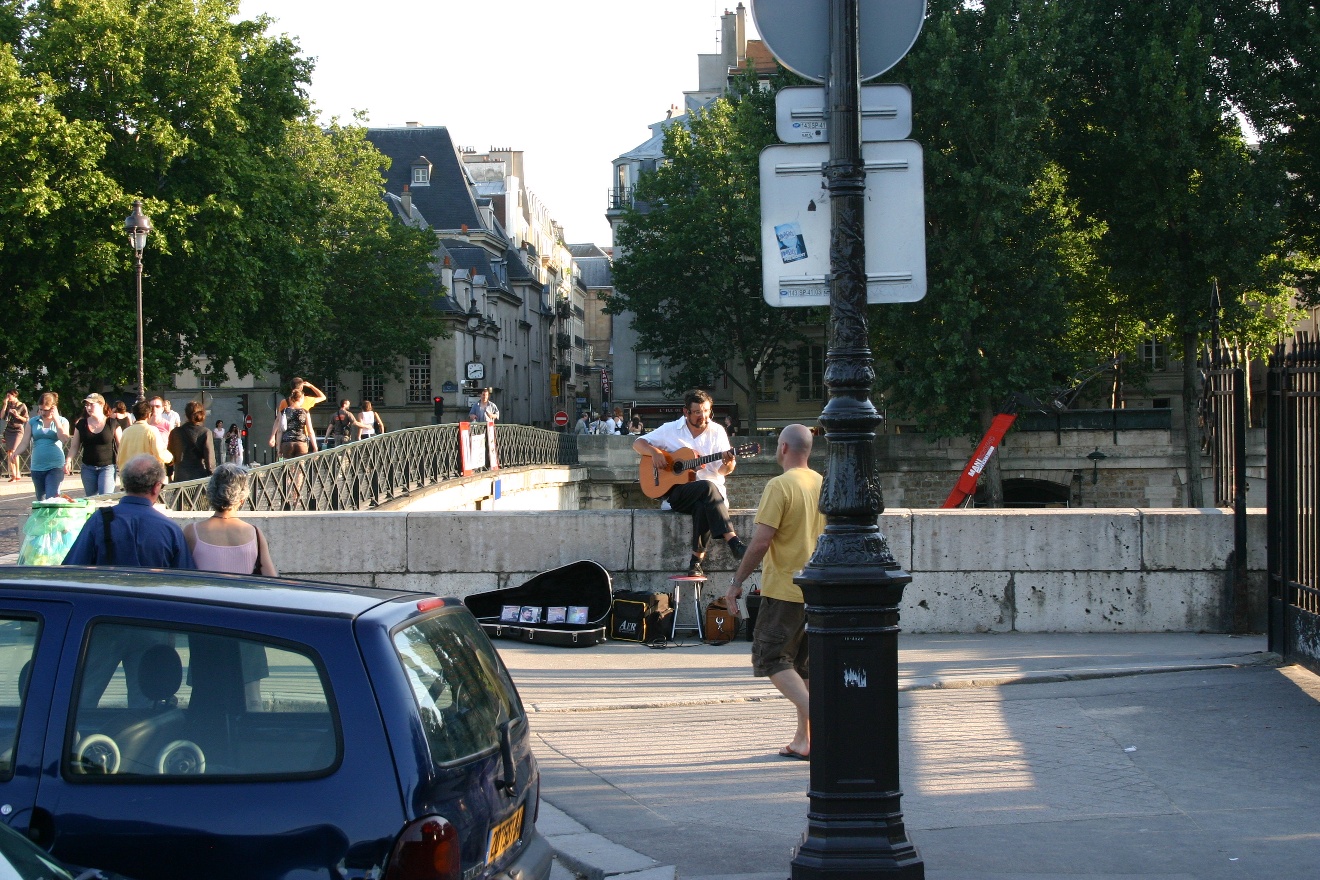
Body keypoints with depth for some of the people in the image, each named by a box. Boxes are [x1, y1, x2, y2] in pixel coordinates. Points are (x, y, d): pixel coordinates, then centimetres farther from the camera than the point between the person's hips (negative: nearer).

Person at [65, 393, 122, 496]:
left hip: (107, 467, -4)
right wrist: (68, 461, -8)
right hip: (88, 468, 4)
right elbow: (74, 446, 8)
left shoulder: (112, 423, -2)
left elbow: (121, 445, 1)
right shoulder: (81, 424, 6)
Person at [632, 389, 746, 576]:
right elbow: (638, 443, 10)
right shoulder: (671, 430, 6)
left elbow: (723, 471, 0)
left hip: (712, 492, 1)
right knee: (707, 487, -35)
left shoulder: (716, 432, 7)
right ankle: (733, 541, -44)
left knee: (704, 506, -37)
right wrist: (654, 452, -10)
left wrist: (728, 464, -25)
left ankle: (696, 559, -32)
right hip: (676, 493, -1)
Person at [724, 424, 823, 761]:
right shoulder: (823, 485, 9)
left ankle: (817, 717, -17)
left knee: (770, 659, -1)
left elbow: (761, 541, -18)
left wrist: (737, 581, -10)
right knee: (802, 663, 13)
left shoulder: (779, 486, -14)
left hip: (784, 588, -7)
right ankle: (804, 739, 12)